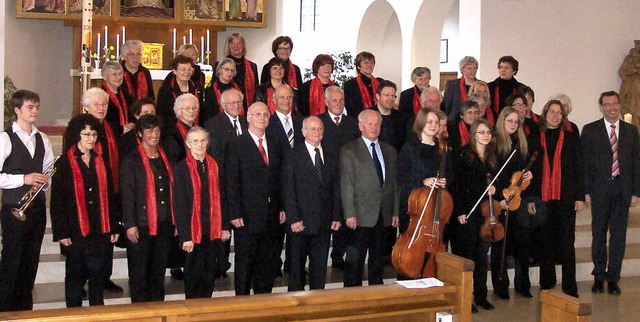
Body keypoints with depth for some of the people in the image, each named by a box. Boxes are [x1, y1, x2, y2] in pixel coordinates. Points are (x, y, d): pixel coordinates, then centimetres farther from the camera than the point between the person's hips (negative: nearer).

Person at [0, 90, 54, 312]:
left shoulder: (42, 139, 11)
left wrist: (45, 180, 0)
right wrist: (23, 179, -19)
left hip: (37, 207, 6)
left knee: (31, 260, 12)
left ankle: (25, 307, 23)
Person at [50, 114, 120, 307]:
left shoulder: (101, 162, 11)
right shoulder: (64, 163, -2)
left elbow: (109, 197, 13)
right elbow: (57, 201, -5)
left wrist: (113, 228, 8)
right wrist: (61, 232, -10)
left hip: (100, 231, 4)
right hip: (75, 231, -3)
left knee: (98, 275, 5)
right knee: (75, 276, 6)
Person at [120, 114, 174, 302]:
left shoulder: (165, 158, 12)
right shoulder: (131, 161, -4)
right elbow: (127, 195, -8)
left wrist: (174, 220, 13)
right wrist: (130, 225, -13)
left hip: (164, 224, 5)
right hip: (141, 225, -5)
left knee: (159, 269, 12)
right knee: (139, 272, 3)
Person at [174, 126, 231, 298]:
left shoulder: (214, 165, 7)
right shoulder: (182, 168, -7)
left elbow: (219, 197, 11)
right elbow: (179, 205, -9)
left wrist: (225, 226, 6)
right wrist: (185, 236, -14)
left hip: (213, 231, 4)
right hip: (193, 231, -4)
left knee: (209, 272, 12)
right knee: (194, 273, 4)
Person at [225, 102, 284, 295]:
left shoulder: (274, 144, 12)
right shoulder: (236, 145, -5)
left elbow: (279, 178, 14)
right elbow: (231, 183, -8)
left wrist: (281, 207, 9)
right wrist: (235, 214, -13)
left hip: (271, 215, 5)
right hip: (247, 216, -5)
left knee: (267, 261, 11)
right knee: (244, 261, 2)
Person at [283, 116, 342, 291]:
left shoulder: (331, 156, 11)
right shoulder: (293, 155, -3)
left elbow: (336, 188, 11)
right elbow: (288, 190, -7)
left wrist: (336, 216, 5)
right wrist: (293, 219, -13)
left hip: (324, 222, 4)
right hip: (301, 222, -4)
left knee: (320, 266, 9)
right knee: (297, 265, 5)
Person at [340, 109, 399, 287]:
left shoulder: (389, 151, 15)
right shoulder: (349, 151, -2)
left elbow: (394, 183, 14)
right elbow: (346, 185, -7)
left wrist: (395, 212, 8)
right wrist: (349, 214, -13)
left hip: (384, 216, 5)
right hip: (361, 216, -5)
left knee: (378, 259, 13)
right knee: (354, 260, -2)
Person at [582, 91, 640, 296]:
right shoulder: (590, 130, 2)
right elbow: (584, 163, 0)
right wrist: (586, 191, -6)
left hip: (623, 191, 2)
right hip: (600, 190, -2)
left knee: (618, 235, 5)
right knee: (599, 235, 5)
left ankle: (613, 278, 14)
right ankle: (599, 277, 17)